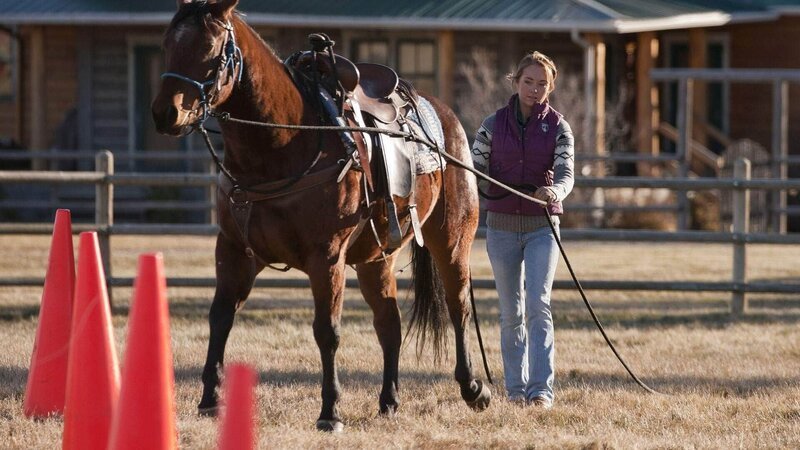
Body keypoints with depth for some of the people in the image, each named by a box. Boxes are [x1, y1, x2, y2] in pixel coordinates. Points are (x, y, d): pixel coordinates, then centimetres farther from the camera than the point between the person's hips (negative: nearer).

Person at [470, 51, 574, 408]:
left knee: (537, 305, -14)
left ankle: (541, 389, -17)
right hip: (501, 226, 2)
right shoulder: (493, 125, 3)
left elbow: (566, 173, -13)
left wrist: (554, 192, -35)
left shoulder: (558, 128, -1)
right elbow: (475, 172, 5)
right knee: (511, 312, 7)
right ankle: (516, 388, 16)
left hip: (541, 227, -2)